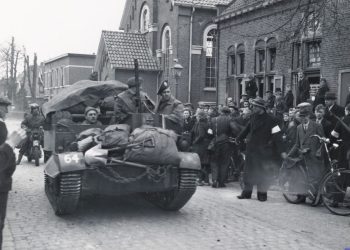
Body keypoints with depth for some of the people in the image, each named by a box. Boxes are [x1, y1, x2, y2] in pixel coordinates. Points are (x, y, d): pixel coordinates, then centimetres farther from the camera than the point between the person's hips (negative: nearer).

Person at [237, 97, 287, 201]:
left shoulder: (270, 120, -14)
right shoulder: (253, 117, 4)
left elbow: (277, 135, -16)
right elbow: (247, 129, 19)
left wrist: (282, 151, -20)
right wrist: (238, 138, 26)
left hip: (263, 151, -5)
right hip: (251, 149, 5)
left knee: (263, 173, 3)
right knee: (248, 171, 9)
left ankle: (262, 193, 15)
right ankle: (247, 192, 19)